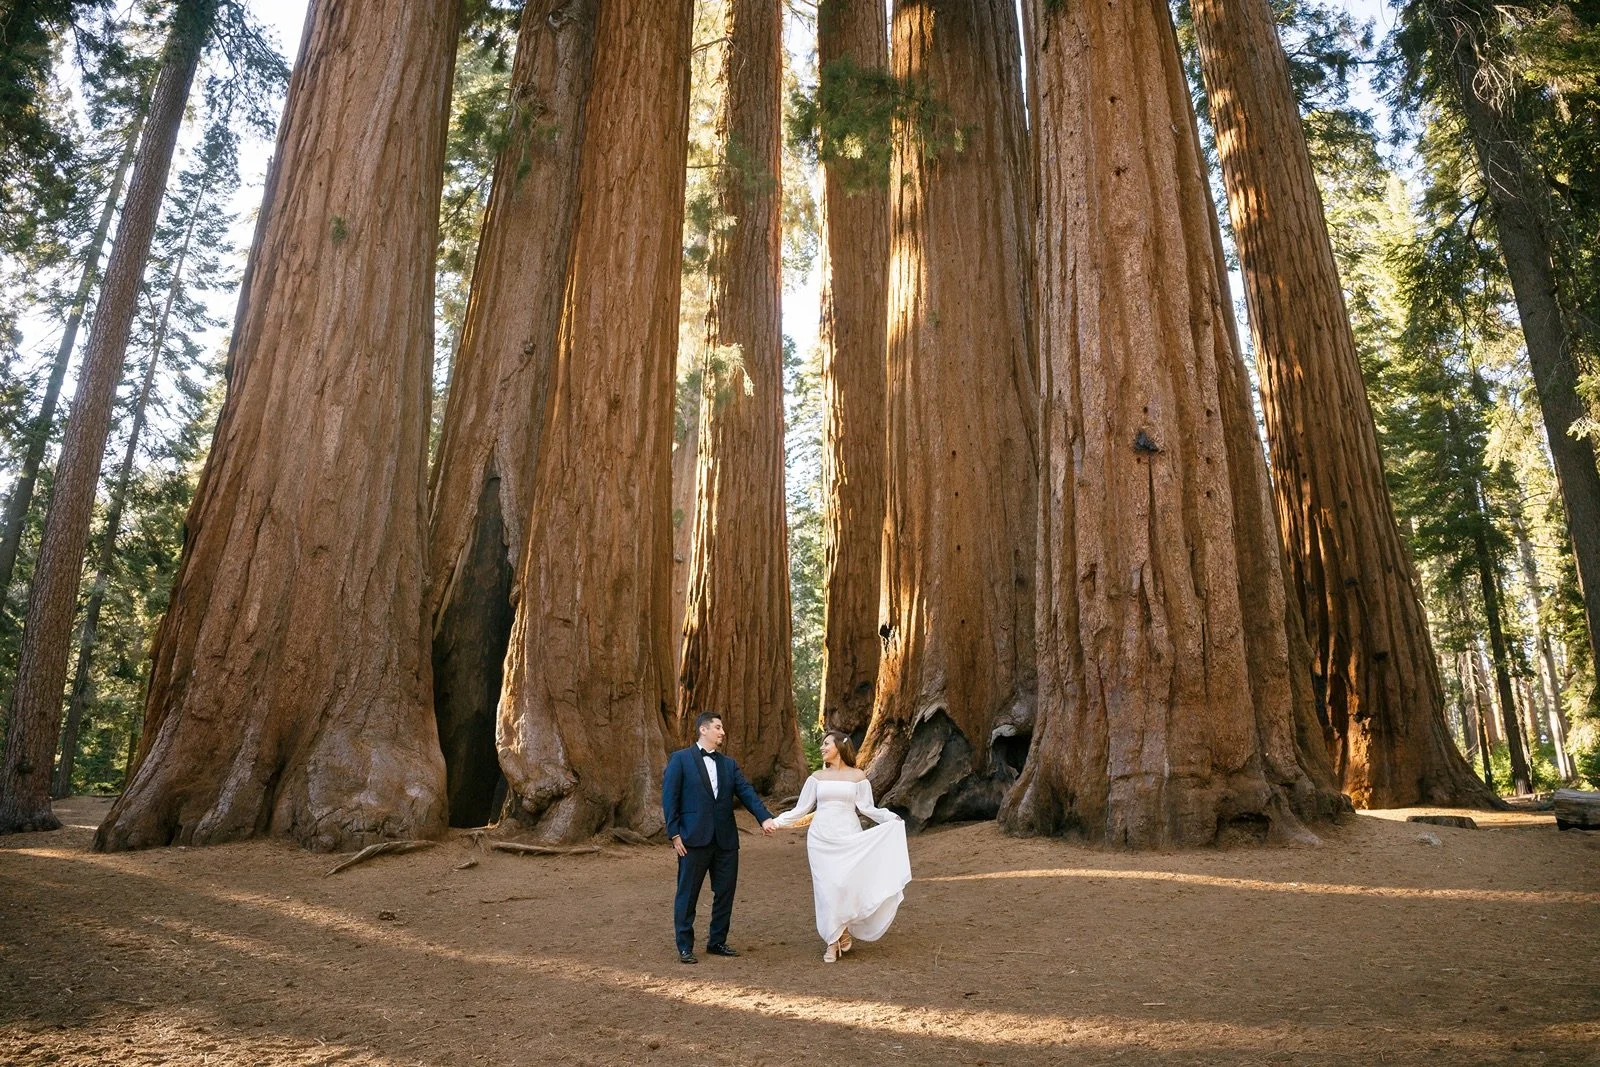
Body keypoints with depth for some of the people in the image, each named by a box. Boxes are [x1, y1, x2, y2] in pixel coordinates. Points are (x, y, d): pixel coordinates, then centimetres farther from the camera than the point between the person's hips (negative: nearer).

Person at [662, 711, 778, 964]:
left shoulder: (728, 764, 13)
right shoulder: (680, 759, -3)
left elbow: (746, 791, 2)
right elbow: (669, 798, -6)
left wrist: (765, 817, -12)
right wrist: (674, 833, -11)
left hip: (726, 839, 5)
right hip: (694, 839, -5)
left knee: (725, 893, 10)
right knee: (687, 894, 4)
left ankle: (717, 942, 25)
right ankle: (685, 947, 16)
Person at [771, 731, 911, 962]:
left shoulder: (857, 776, 4)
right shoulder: (817, 778, 8)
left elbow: (867, 808, 2)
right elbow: (801, 809, 9)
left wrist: (890, 818, -13)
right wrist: (777, 822, -2)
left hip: (848, 838, -2)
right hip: (821, 839, 2)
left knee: (845, 884, -12)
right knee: (826, 889, -2)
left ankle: (844, 932, 13)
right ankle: (833, 941, 8)